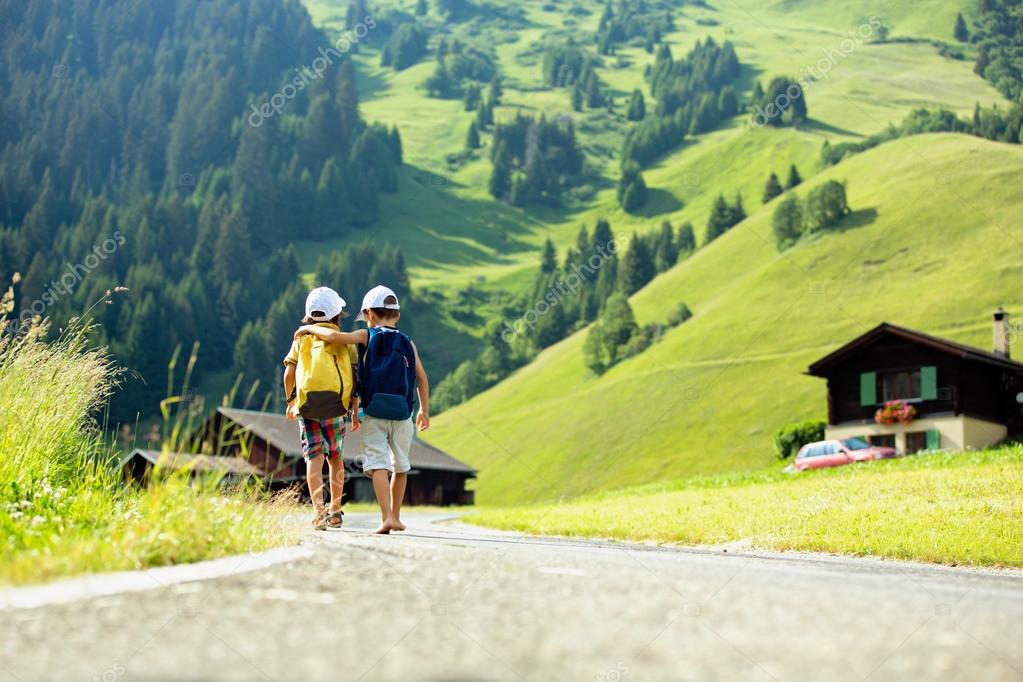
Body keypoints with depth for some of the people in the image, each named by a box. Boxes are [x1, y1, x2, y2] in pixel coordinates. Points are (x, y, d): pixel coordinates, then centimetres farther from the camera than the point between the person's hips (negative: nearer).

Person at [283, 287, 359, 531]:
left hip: (307, 407, 0)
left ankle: (319, 512, -10)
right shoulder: (345, 342, 7)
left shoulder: (302, 338, 10)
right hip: (336, 408, 0)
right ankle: (335, 511, 20)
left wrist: (291, 401, 20)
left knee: (314, 458, 1)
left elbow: (289, 373, 5)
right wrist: (356, 413, 9)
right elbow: (355, 379, 3)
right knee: (335, 458, 15)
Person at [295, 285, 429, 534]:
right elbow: (422, 378, 9)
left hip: (374, 414, -3)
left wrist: (308, 328, 6)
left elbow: (333, 336, -12)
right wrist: (424, 410, 18)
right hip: (402, 415, 3)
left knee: (378, 464, -6)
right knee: (400, 466, 16)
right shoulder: (407, 343, 10)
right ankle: (395, 516, 24)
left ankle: (387, 517, -20)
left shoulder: (366, 336, 2)